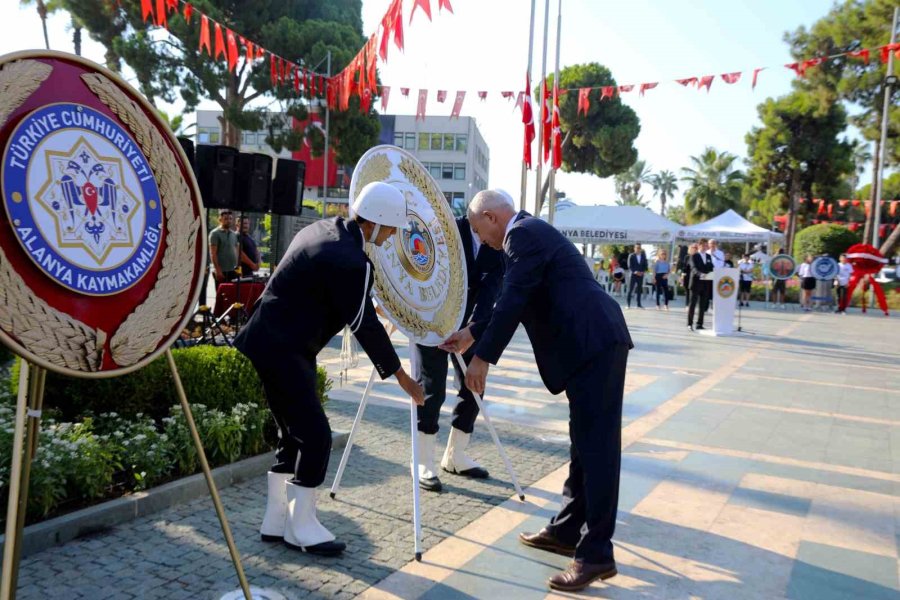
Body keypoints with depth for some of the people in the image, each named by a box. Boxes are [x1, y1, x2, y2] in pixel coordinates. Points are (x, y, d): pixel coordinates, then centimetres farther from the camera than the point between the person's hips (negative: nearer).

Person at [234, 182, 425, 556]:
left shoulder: (324, 230, 8)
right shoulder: (351, 262, -21)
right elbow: (364, 325, -17)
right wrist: (399, 374, -7)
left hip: (270, 344, 10)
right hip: (281, 352, -10)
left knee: (294, 435, 17)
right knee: (315, 437, -3)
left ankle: (276, 521, 27)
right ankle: (301, 527, 12)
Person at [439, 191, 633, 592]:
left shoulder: (523, 234, -9)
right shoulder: (530, 232, 23)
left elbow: (513, 302, -15)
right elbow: (515, 301, 27)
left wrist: (482, 358, -8)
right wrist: (472, 335, 29)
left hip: (595, 344, -11)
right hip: (593, 343, 11)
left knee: (596, 447, -7)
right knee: (584, 444, 15)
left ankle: (596, 554, 1)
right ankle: (567, 531, 26)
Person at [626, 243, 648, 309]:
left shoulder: (643, 255, 8)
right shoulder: (631, 256, -2)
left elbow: (645, 265, 9)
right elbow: (630, 266, -7)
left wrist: (643, 271, -7)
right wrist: (635, 271, -20)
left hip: (641, 275, 3)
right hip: (633, 274, -3)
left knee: (639, 289, 8)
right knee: (630, 289, -5)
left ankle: (639, 304, 13)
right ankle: (628, 304, -2)